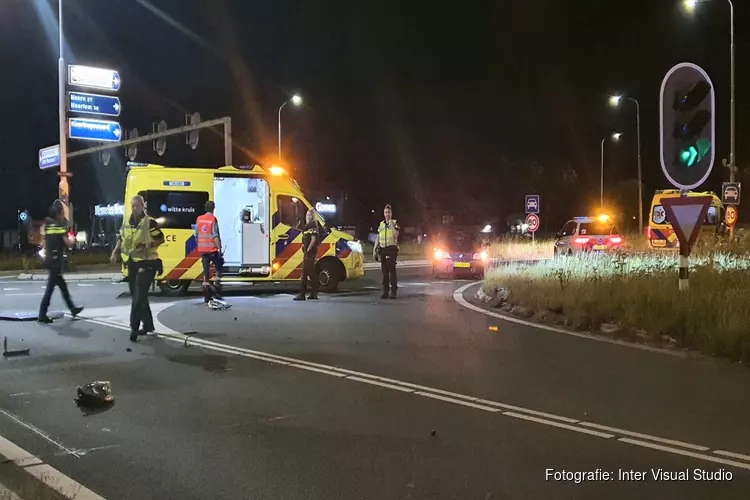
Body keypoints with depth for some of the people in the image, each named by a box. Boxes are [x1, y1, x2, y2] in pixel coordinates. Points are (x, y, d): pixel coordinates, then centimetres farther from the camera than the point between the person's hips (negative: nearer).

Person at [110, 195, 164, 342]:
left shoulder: (150, 222, -11)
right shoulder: (126, 222, 8)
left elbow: (161, 239, -8)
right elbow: (121, 239, 20)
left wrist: (149, 245, -24)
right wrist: (115, 252, 7)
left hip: (146, 264, -7)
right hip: (132, 264, 7)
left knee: (138, 298, -11)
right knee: (138, 296, 14)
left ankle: (134, 328, -6)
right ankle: (148, 325, 27)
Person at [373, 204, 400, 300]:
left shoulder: (395, 223, 1)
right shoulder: (381, 224, 15)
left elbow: (396, 234, -16)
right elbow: (378, 238, 17)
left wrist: (391, 224, -19)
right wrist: (375, 249, 11)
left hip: (392, 249, -5)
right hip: (382, 249, 5)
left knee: (392, 270, -9)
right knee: (384, 271, 6)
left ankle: (393, 292, -6)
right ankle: (385, 292, 10)